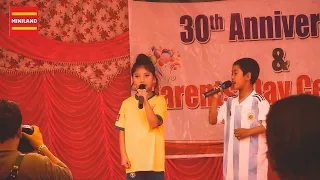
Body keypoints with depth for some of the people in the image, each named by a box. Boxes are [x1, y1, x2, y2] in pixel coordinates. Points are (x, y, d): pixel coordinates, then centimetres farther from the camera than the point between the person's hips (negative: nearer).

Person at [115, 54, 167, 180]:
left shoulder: (159, 100, 0)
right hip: (133, 161, 2)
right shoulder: (127, 103, 7)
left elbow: (154, 123, -14)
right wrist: (123, 155, 0)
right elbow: (122, 131, 7)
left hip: (154, 160, -2)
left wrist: (145, 101, -19)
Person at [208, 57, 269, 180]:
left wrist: (248, 132, -21)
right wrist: (215, 99, 3)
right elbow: (213, 120, 13)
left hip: (253, 157, -6)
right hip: (233, 157, 6)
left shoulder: (259, 101, -8)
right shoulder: (230, 102, 12)